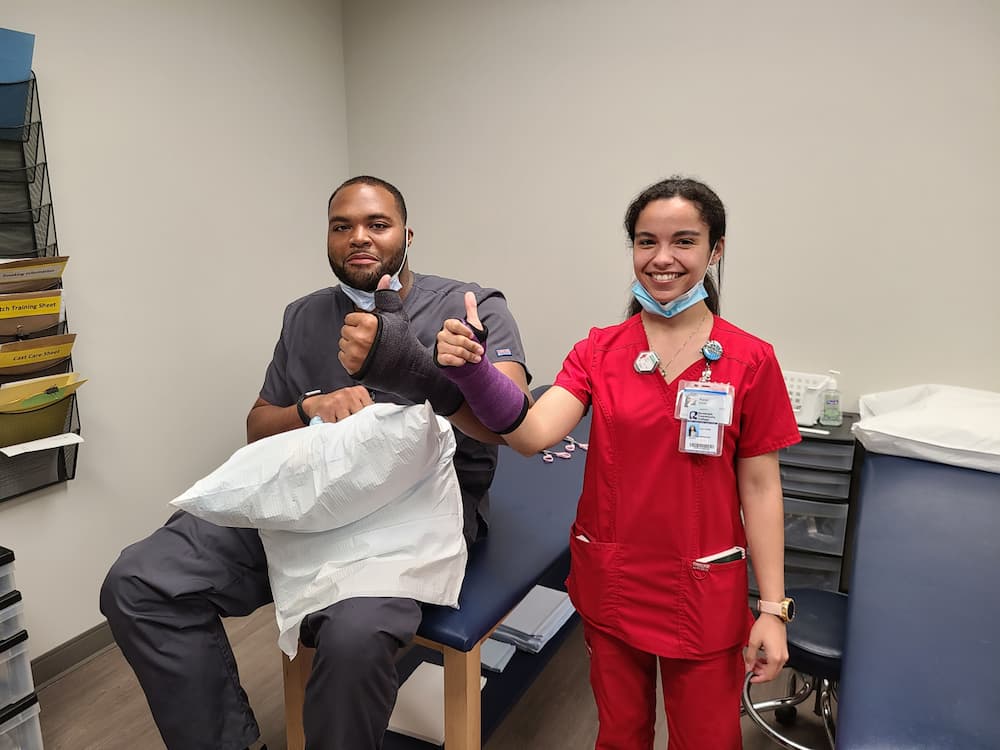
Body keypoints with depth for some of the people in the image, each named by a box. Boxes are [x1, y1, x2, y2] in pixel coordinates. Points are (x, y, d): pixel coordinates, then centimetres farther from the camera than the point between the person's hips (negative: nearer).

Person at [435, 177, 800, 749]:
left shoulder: (751, 361, -8)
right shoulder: (599, 350, -4)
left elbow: (759, 487, -5)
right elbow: (533, 434, -18)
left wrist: (773, 608, -6)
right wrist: (471, 368, -34)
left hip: (705, 590, -1)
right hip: (610, 581, 2)